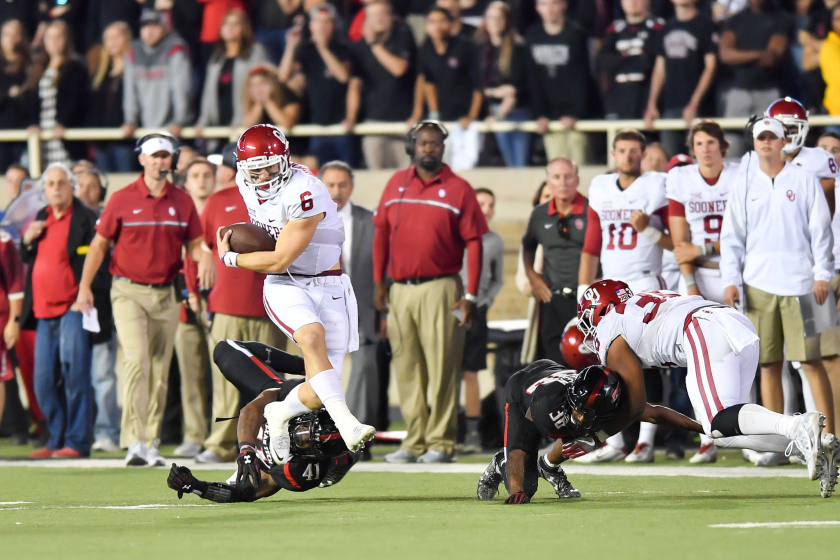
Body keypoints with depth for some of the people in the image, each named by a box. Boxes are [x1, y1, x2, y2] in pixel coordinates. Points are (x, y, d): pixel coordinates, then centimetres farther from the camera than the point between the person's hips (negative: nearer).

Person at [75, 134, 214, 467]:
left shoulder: (182, 202, 7)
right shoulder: (122, 200, -2)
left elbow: (193, 243, 11)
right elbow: (99, 244, 3)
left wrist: (204, 258, -12)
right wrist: (84, 286, -3)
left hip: (166, 295, 4)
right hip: (129, 292, -4)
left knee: (159, 371, 7)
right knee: (136, 361, -18)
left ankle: (152, 443, 16)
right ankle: (135, 442, -22)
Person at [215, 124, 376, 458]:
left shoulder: (304, 194, -22)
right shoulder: (246, 184, 0)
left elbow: (280, 260, -17)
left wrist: (231, 258, -6)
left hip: (328, 288, -3)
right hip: (284, 288, 3)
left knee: (319, 393, -7)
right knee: (312, 337, -32)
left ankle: (280, 413, 27)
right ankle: (347, 425, -43)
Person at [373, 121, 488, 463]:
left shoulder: (458, 189, 0)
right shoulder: (396, 184, 12)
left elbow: (474, 243, -2)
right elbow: (381, 233, 15)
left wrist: (471, 296, -7)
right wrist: (378, 282, 8)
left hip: (439, 289, -4)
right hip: (400, 290, 4)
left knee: (441, 369, -6)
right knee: (406, 370, 5)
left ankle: (440, 443, -4)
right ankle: (414, 443, 10)